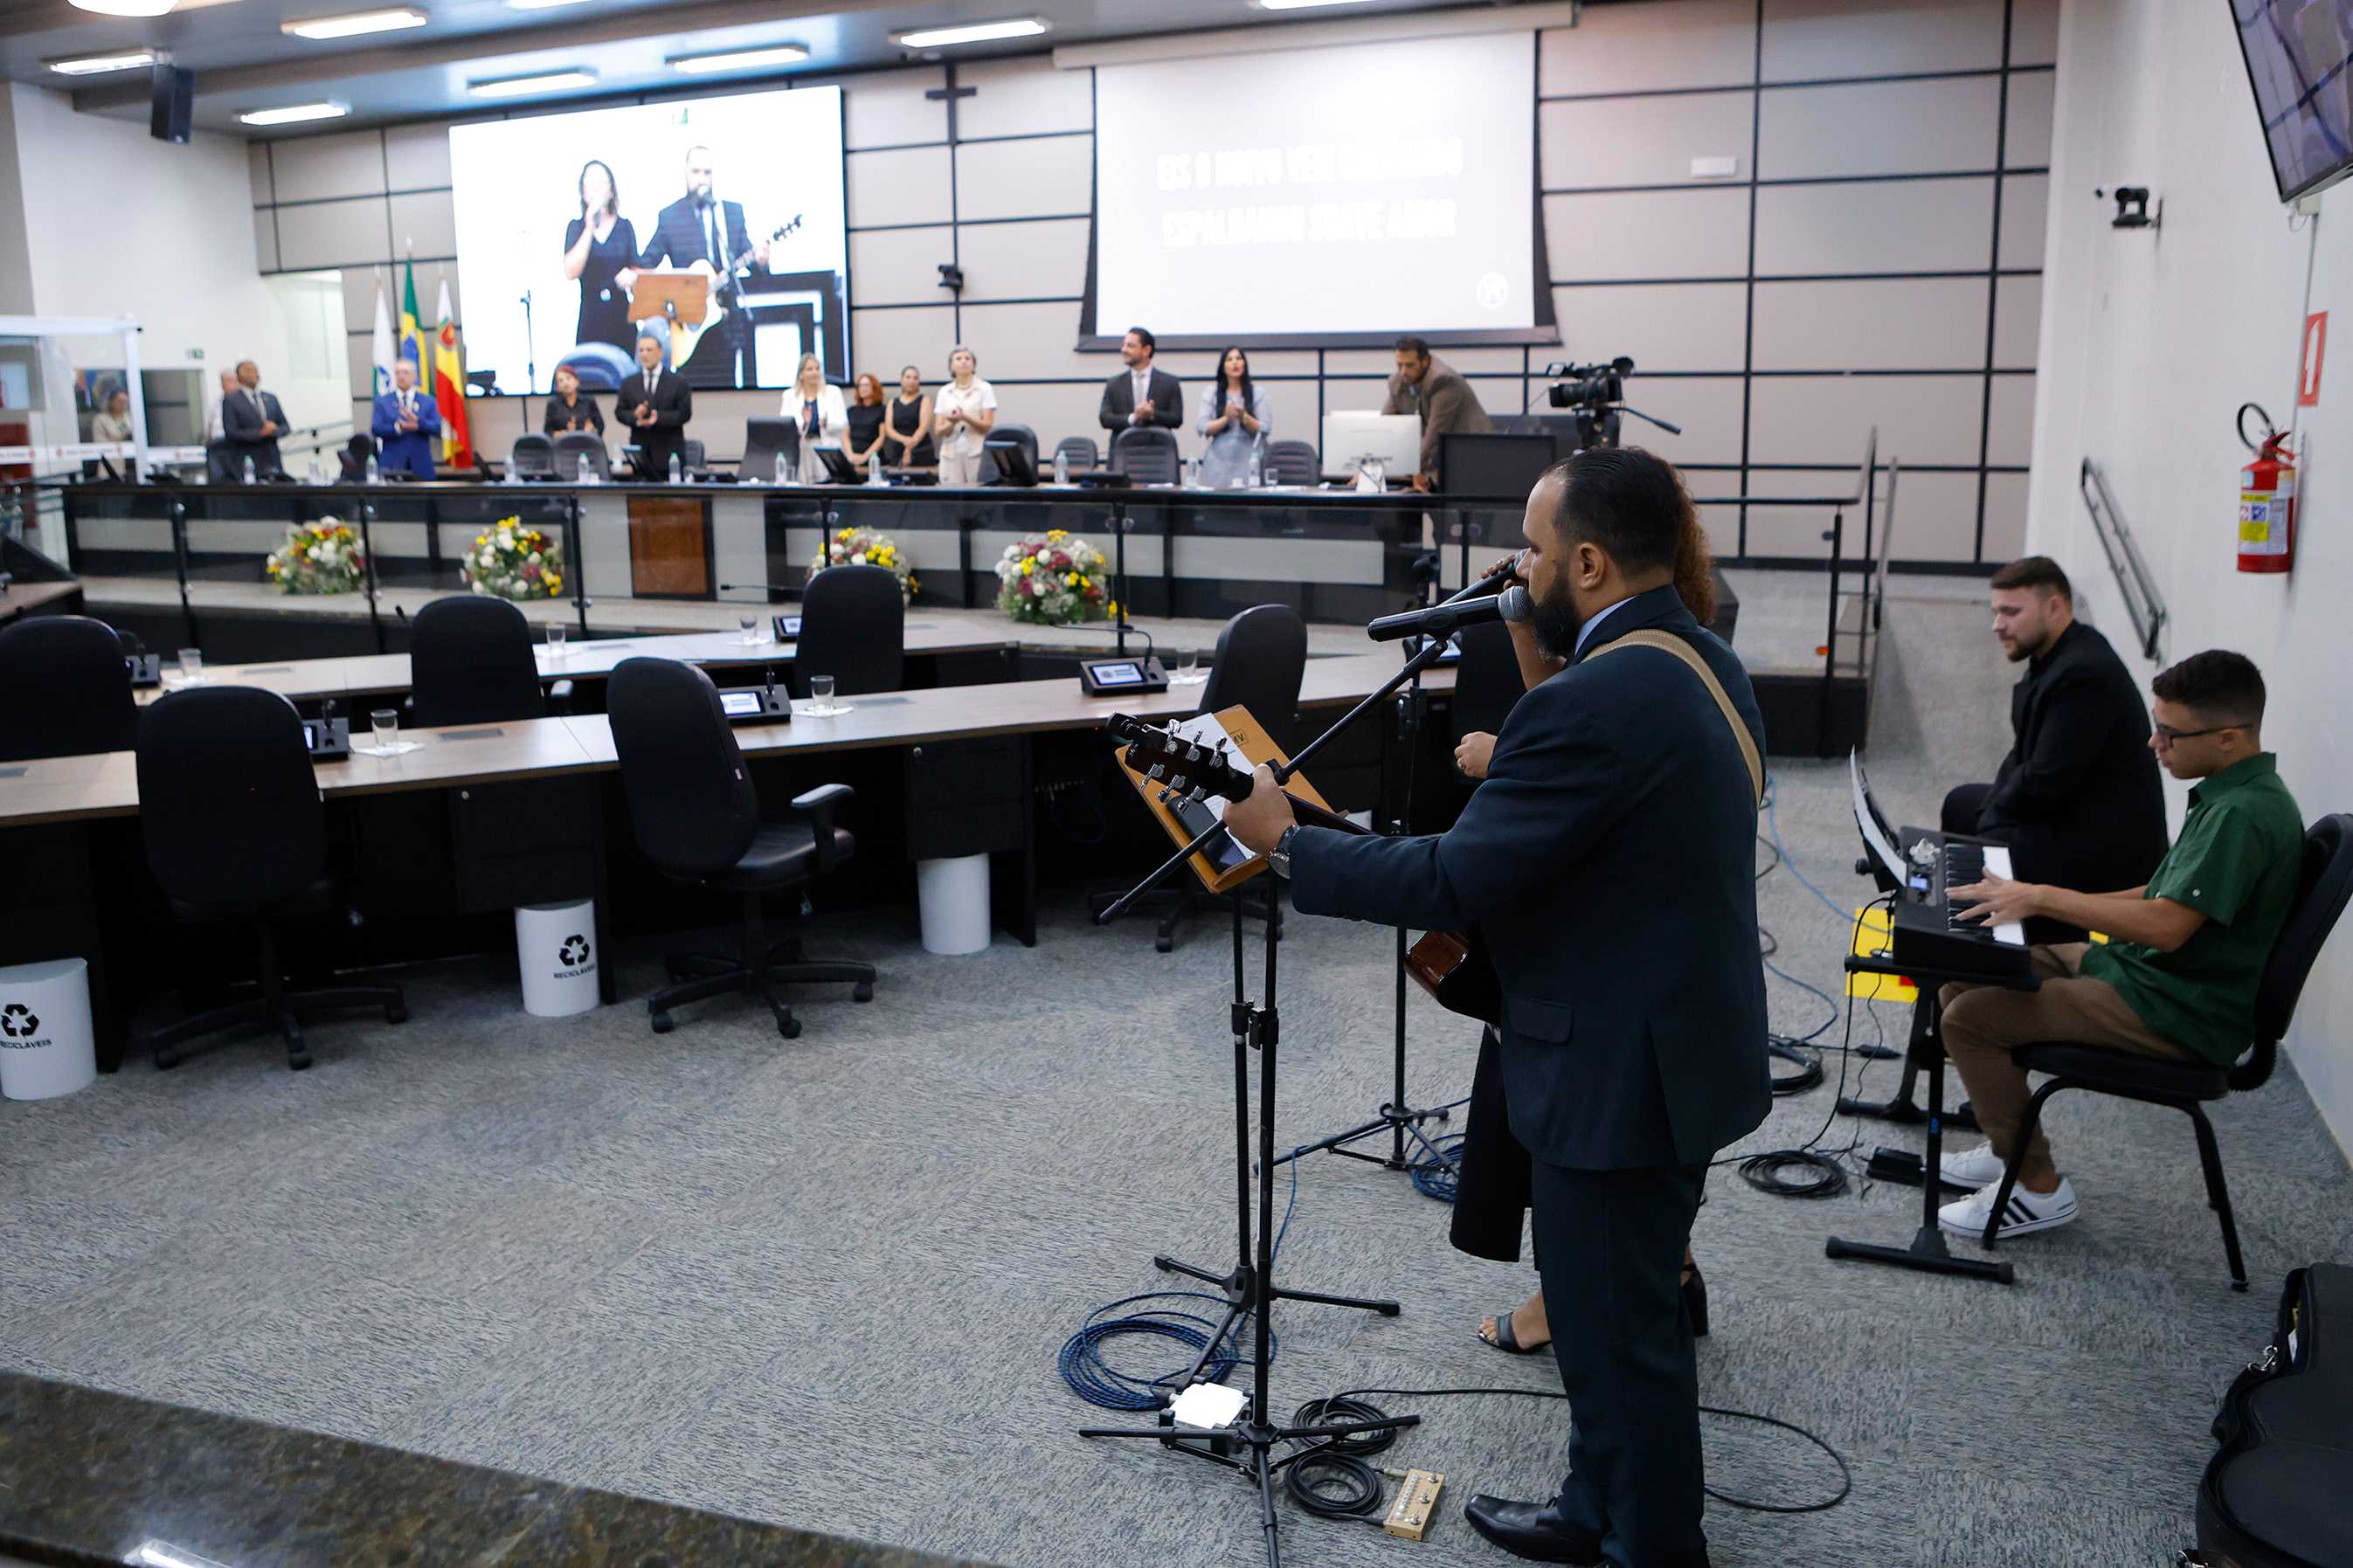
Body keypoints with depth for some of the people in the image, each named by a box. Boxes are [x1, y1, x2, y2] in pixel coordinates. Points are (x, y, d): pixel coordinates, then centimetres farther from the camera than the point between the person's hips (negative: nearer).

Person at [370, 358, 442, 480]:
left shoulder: (428, 402, 10)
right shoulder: (382, 401, 10)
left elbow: (438, 430, 0)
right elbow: (375, 429, -2)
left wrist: (418, 422, -18)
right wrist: (398, 427, -19)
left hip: (421, 466, 1)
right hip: (392, 464, -1)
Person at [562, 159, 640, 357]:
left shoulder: (625, 226, 8)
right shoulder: (576, 227, 5)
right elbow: (571, 272, -9)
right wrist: (590, 228, -11)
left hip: (621, 314, 1)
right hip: (590, 316, -1)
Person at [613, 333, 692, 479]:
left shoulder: (678, 382, 5)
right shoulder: (629, 384, 13)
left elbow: (685, 413, -3)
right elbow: (619, 413, 9)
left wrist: (659, 418, -17)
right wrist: (635, 416, -13)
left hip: (669, 453, -2)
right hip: (640, 454, 2)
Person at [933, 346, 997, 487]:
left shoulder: (985, 388, 3)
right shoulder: (944, 392, 12)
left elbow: (987, 425, -4)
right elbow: (939, 430, 7)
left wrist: (964, 418, -20)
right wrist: (952, 423, -15)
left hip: (977, 452, -2)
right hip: (950, 453, 3)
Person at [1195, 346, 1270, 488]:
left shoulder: (1258, 393, 9)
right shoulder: (1210, 392, 10)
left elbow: (1265, 429, 1)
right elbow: (1204, 428, 0)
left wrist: (1244, 417, -15)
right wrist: (1226, 418, -15)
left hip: (1248, 463, 0)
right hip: (1218, 463, 0)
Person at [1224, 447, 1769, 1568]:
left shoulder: (1594, 703, -27)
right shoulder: (1702, 661, 5)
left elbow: (1453, 884, -25)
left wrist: (1285, 842, -14)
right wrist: (1545, 676, 5)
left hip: (1618, 1076, -10)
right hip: (1684, 1047, 11)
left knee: (1620, 1334, 9)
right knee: (1622, 1308, 25)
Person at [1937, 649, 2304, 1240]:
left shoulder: (2245, 815, -23)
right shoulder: (2229, 795, 9)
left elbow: (2166, 924, -31)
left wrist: (2044, 898, -24)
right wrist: (2057, 902, 8)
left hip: (2179, 1014, -10)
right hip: (2144, 970, 10)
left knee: (1969, 1019, -17)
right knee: (1965, 977, 9)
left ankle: (2039, 1187, -1)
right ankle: (2009, 1147, 22)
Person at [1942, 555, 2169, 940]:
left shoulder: (2084, 673, -24)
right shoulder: (2054, 656, 8)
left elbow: (2045, 782, -24)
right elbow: (2024, 756, 13)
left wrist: (1992, 816, -8)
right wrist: (1992, 812, 0)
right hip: (2071, 815, 11)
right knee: (1961, 804, 21)